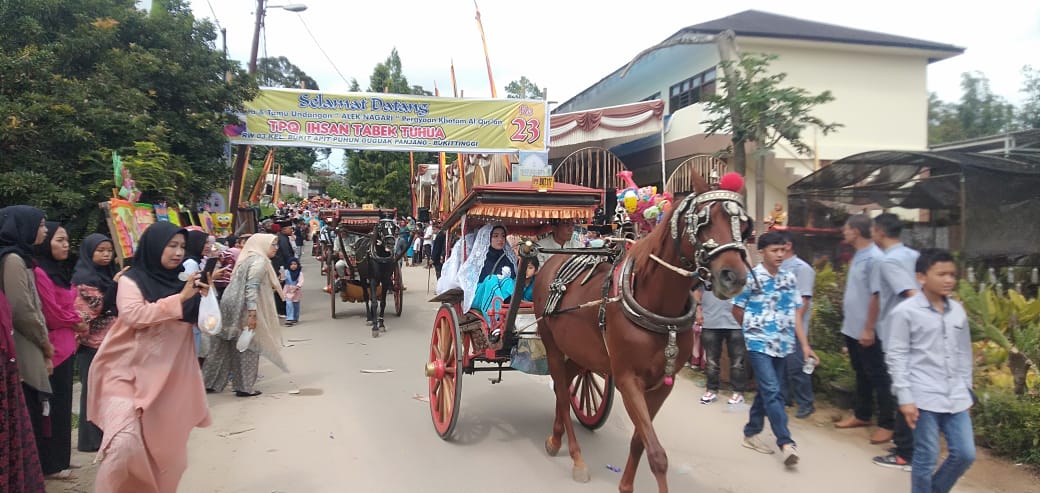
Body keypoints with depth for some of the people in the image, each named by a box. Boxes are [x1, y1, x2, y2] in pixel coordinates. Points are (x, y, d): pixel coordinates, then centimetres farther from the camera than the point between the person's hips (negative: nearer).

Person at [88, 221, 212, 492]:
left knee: (164, 444, 10)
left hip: (167, 373, 4)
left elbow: (199, 319, 10)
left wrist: (204, 296, -9)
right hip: (126, 370, -4)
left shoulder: (181, 280, 7)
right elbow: (133, 315, -20)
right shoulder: (132, 280, -4)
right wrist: (179, 298, -23)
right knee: (125, 441, -19)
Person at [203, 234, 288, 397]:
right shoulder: (259, 260, -11)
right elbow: (251, 288, -21)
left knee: (224, 348, 13)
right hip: (242, 309, -9)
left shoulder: (248, 258, 19)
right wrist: (252, 313, -26)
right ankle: (244, 387, 6)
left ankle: (210, 383, 19)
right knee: (248, 347, 1)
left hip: (232, 306, 9)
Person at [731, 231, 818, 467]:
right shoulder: (751, 277, -9)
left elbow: (795, 314, 8)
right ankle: (786, 443, -10)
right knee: (772, 392, -11)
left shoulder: (789, 279, 6)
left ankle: (751, 433, 26)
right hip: (759, 344, -5)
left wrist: (805, 344, 4)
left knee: (767, 391, 13)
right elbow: (737, 310, -1)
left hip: (782, 345, 6)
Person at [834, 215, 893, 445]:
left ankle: (886, 424, 8)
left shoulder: (874, 258, -19)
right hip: (851, 328, 9)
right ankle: (861, 415, 32)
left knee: (877, 377, 0)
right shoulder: (858, 255, 10)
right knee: (861, 374, 19)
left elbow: (876, 296, -21)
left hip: (866, 331, -9)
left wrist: (868, 329, -21)